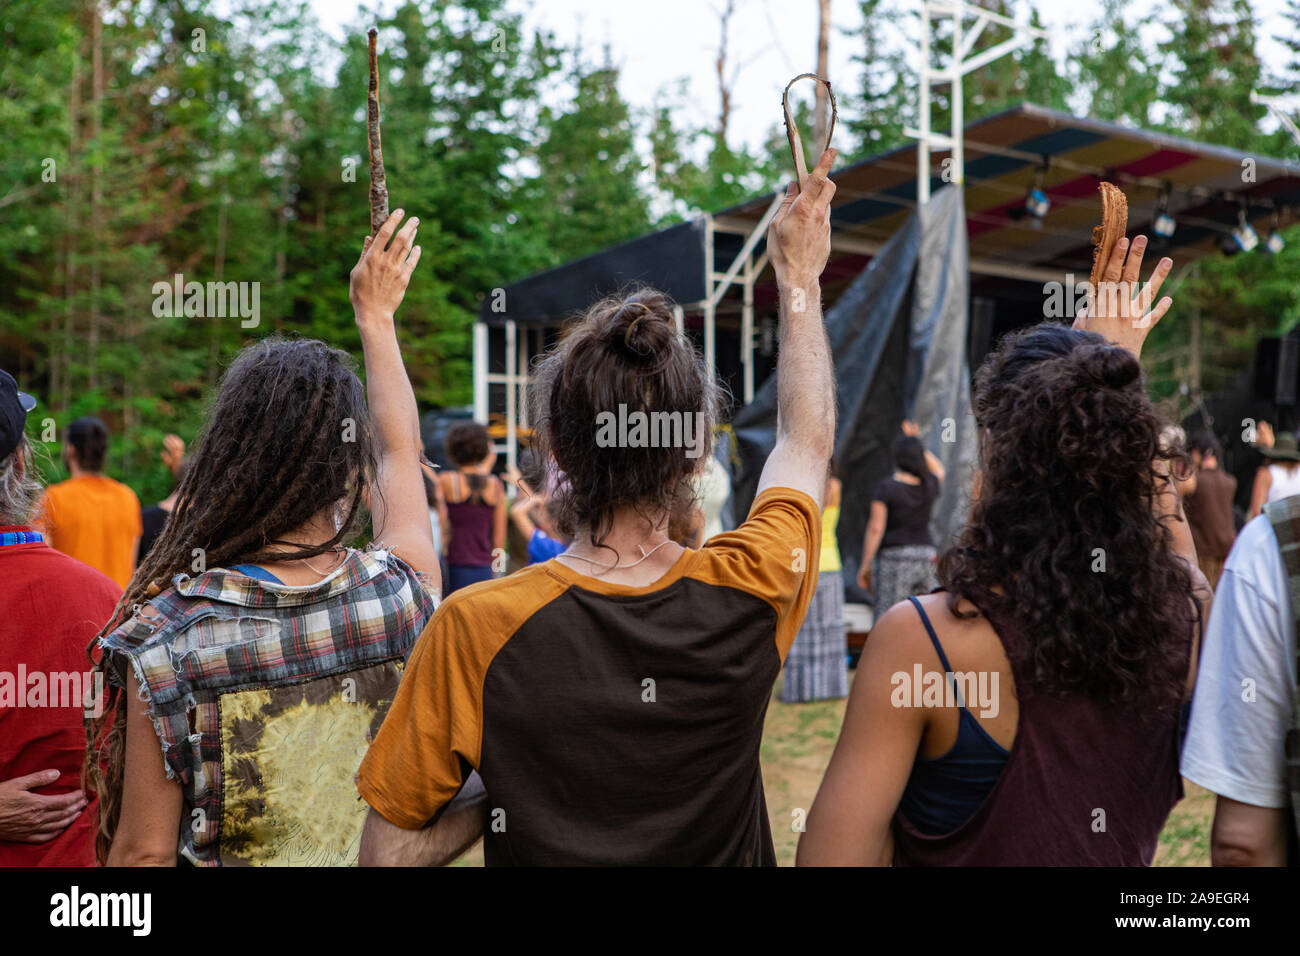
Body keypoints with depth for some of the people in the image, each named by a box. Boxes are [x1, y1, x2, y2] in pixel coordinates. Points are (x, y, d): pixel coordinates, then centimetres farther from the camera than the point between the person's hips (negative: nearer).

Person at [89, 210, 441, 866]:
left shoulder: (164, 639, -25)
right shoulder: (403, 596, -18)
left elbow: (143, 853, -18)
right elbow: (398, 452, 1)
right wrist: (375, 315, 14)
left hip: (231, 859, -1)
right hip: (385, 858, 2)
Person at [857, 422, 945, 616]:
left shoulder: (884, 487, -9)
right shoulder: (928, 486, 6)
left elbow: (875, 528, -14)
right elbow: (938, 471, 31)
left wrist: (865, 566, -8)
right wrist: (915, 443, 26)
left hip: (894, 558, -5)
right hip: (926, 558, 5)